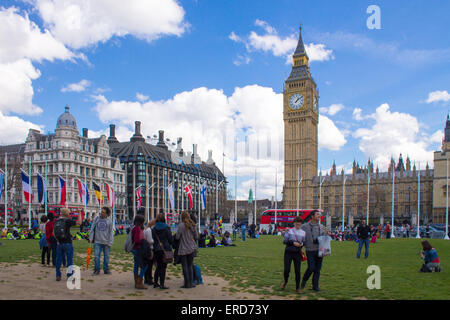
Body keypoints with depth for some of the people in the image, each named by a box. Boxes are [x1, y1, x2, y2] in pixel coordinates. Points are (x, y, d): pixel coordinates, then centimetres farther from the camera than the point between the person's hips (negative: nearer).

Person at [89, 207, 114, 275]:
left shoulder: (109, 221, -1)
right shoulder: (97, 218, 2)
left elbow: (110, 232, 2)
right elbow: (92, 229, 8)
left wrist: (110, 242, -2)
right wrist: (91, 238, 4)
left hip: (106, 242, 0)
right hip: (97, 241, 1)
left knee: (106, 256, 7)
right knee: (96, 256, 0)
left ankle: (106, 269, 20)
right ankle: (97, 270, 12)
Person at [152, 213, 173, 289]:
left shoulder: (153, 229, 1)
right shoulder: (166, 228, -7)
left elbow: (152, 240, 3)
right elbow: (171, 239, -5)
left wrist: (155, 247, 14)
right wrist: (170, 245, 14)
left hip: (157, 250, 4)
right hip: (165, 249, -4)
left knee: (159, 266, 18)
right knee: (163, 267, 1)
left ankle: (155, 282, 22)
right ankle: (161, 284, -1)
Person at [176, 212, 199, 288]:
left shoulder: (181, 225, -12)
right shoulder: (192, 225, 2)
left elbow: (177, 237, -11)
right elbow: (196, 237, 6)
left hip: (183, 249, -4)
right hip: (192, 248, 4)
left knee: (185, 266, 3)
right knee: (190, 265, 13)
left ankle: (187, 283, 5)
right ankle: (191, 282, 13)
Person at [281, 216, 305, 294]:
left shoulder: (303, 232, 9)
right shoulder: (289, 231, 0)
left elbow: (303, 241, 19)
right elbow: (284, 241, -4)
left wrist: (301, 244, -4)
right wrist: (293, 243, -16)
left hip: (297, 253, 2)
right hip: (288, 252, -2)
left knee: (297, 271, -1)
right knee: (287, 270, -3)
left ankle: (297, 288, 13)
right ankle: (285, 282, 27)